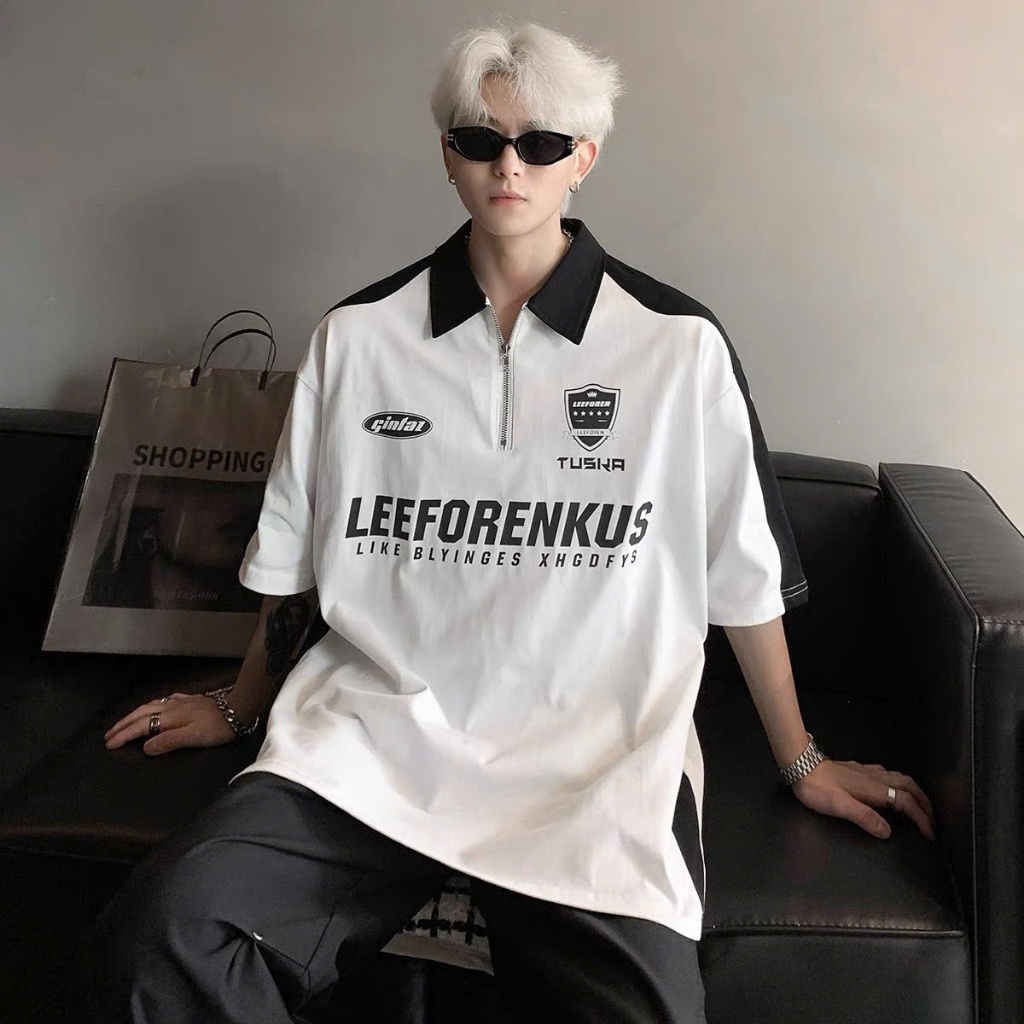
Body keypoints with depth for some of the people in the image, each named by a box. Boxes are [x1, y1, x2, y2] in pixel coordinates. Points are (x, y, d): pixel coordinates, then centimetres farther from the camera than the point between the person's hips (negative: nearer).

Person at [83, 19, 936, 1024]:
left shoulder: (679, 346, 1)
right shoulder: (357, 336, 7)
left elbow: (743, 575, 7)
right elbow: (294, 554, 18)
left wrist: (802, 762, 14)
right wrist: (239, 707, 28)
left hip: (598, 758, -1)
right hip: (377, 727, 2)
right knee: (159, 937, -22)